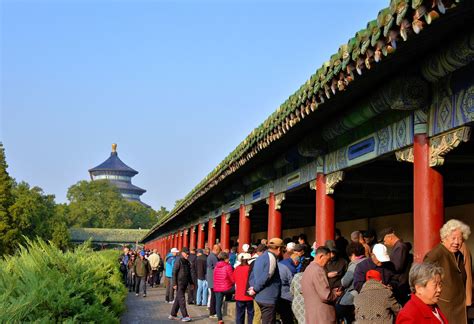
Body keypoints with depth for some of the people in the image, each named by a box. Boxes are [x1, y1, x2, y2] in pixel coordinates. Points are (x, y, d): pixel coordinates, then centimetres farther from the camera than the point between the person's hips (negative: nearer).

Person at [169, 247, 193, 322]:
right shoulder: (178, 261, -10)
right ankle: (185, 316, -7)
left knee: (178, 299, 13)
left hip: (185, 284, 8)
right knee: (181, 299, -7)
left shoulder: (187, 262, 14)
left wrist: (191, 282, 20)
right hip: (179, 283, -8)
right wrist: (174, 284, -17)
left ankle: (173, 315, 21)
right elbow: (174, 273, -13)